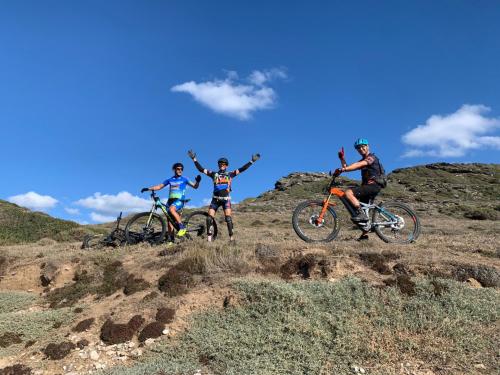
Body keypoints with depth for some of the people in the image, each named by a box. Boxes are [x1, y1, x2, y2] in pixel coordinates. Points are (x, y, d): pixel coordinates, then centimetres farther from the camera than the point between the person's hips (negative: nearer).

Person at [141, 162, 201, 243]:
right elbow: (159, 186, 16)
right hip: (170, 200, 5)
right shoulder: (170, 180, 16)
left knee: (171, 209, -36)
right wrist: (148, 189, 6)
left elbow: (195, 186, 4)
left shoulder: (184, 179, 7)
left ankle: (182, 227, -27)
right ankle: (170, 239, 9)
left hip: (179, 200, -5)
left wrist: (197, 181, -17)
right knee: (170, 220, 2)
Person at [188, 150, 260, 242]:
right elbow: (201, 169, 7)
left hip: (226, 199, -1)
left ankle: (231, 236, -11)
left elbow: (242, 169, 3)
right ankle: (209, 238, -2)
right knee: (210, 217, -7)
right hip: (215, 199, 2)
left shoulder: (230, 174, 9)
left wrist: (252, 161, -3)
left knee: (228, 217, -16)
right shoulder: (214, 174, 10)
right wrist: (194, 159, 1)